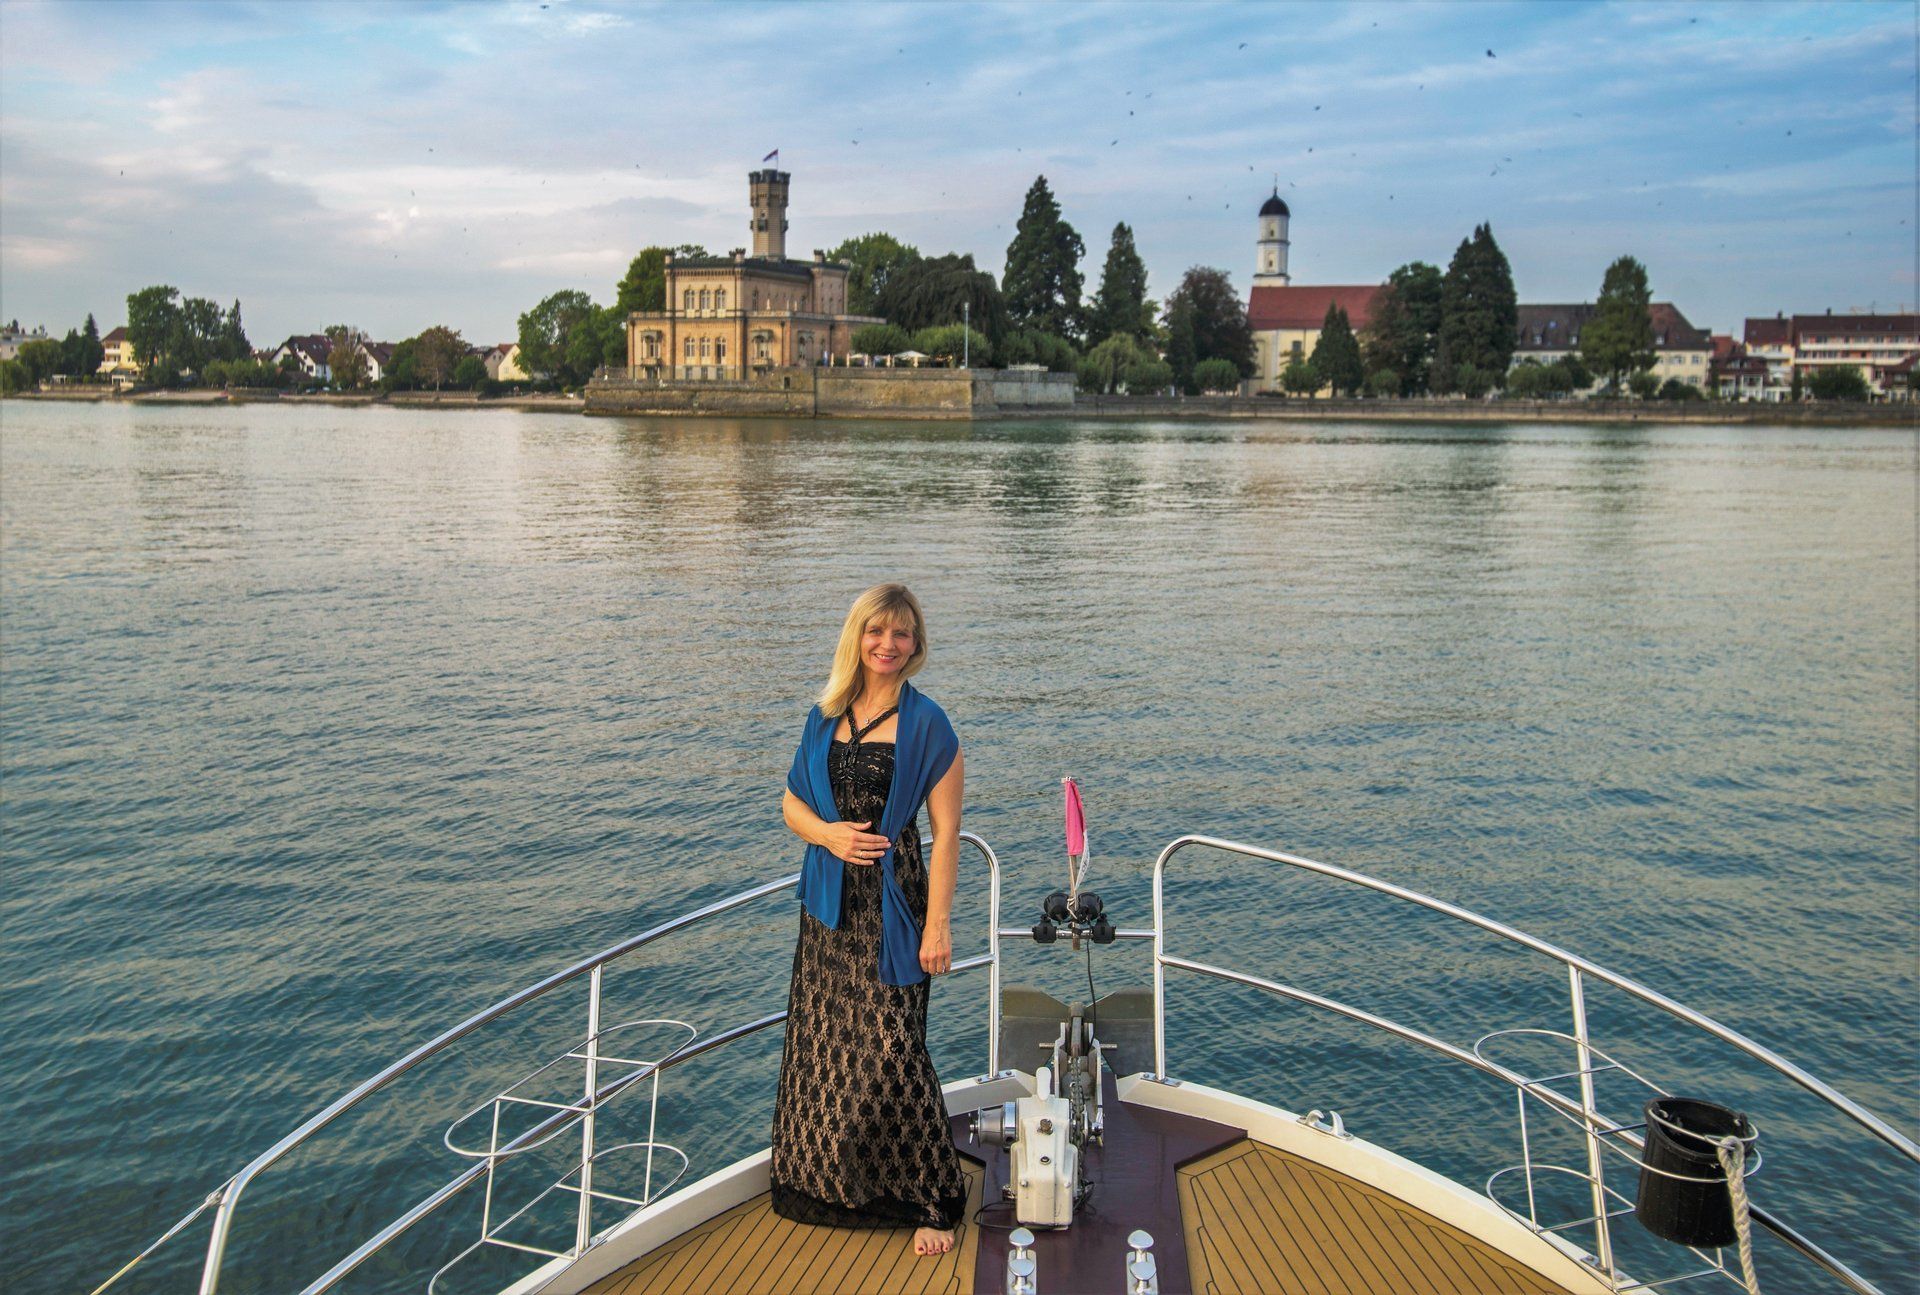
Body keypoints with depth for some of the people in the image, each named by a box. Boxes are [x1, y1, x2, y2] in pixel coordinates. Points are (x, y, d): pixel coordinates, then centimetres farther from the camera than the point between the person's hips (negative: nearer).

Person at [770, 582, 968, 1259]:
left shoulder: (925, 724, -7)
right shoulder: (824, 717, 8)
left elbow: (945, 833, -8)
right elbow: (792, 801, 15)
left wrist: (938, 924, -12)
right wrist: (826, 832, -8)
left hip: (891, 903, -5)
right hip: (829, 902, 5)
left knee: (890, 1051, -6)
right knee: (822, 1044, 12)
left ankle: (929, 1201, 9)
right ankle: (828, 1183, 30)